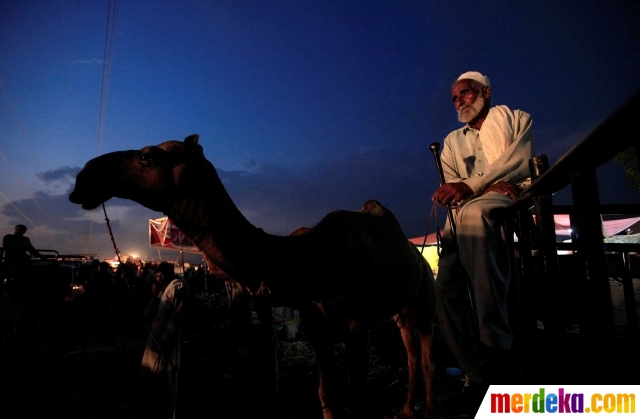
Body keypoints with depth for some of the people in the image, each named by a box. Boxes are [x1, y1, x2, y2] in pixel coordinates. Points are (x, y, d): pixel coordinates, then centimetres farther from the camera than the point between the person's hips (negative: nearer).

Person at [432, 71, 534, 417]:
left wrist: (470, 185, -16)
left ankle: (495, 346, -27)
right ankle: (483, 376, -8)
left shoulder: (515, 119, 17)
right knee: (447, 287, -15)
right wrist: (492, 184, -10)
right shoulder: (452, 141, 26)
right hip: (464, 216, 4)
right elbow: (449, 187, 9)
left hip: (513, 201, -4)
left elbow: (518, 161, -2)